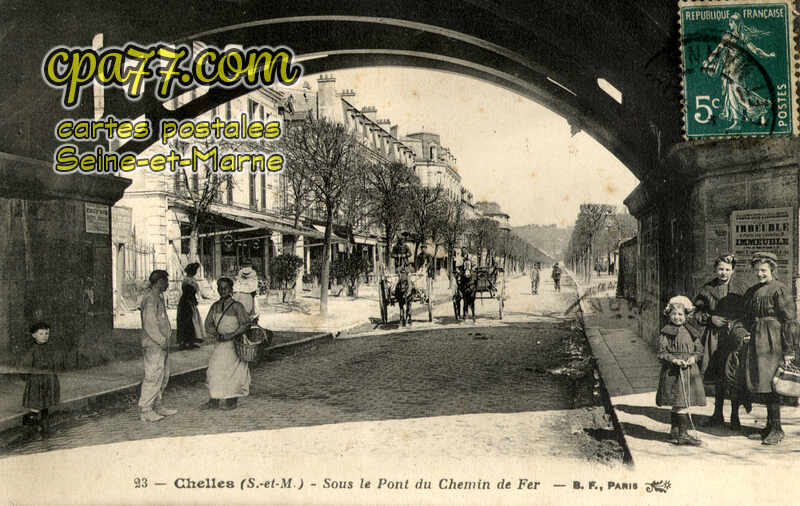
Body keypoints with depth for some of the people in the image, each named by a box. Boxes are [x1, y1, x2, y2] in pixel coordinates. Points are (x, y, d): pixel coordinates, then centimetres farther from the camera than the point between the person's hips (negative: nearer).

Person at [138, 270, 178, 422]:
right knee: (153, 377, -7)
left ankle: (157, 406, 23)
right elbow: (149, 324, -21)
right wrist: (162, 341, -18)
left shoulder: (159, 297, 17)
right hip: (153, 346, -10)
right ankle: (145, 411, -1)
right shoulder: (150, 298, -15)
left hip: (161, 344, 10)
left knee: (163, 376, 14)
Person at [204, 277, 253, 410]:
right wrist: (216, 334, -10)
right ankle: (215, 399, 13)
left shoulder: (236, 306, -11)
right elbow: (208, 323, 9)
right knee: (215, 368, 4)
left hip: (234, 343, -6)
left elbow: (246, 324, -13)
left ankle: (231, 401, 8)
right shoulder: (215, 306, 7)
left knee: (231, 370, -2)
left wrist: (231, 335, -20)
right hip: (219, 344, 6)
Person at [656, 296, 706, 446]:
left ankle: (674, 432, 22)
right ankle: (683, 434, -5)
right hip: (673, 373, -5)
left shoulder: (690, 332, 11)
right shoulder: (666, 332, -3)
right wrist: (674, 360, -21)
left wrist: (693, 357, -8)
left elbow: (699, 349, 12)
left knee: (678, 404, 12)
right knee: (681, 404, -9)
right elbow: (661, 353, -6)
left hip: (689, 372, 5)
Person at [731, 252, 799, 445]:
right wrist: (740, 330, -1)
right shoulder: (751, 292, 15)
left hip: (772, 342, -8)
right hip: (755, 341, 8)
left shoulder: (780, 290, -8)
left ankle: (777, 429, 4)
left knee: (769, 384, -7)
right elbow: (746, 317, 21)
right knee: (758, 384, 9)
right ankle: (770, 427, 20)